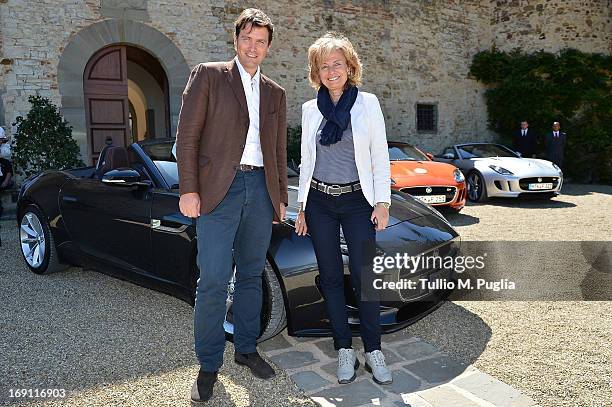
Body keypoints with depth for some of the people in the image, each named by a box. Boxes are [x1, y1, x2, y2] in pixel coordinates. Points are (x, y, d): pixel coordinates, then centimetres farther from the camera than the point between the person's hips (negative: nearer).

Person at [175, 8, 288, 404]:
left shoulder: (275, 93, 17)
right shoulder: (208, 75, 4)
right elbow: (187, 135, -2)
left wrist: (281, 197, 14)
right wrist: (189, 190, -10)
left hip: (261, 189, 5)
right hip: (220, 189, -4)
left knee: (251, 276, 12)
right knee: (213, 281, -5)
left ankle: (246, 348, 27)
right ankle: (208, 365, 10)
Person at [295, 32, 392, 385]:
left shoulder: (368, 103, 2)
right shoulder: (311, 109, 9)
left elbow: (380, 157, 0)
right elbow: (307, 161, 12)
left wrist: (383, 201, -7)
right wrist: (302, 206, 9)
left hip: (358, 201, -2)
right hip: (320, 202, 3)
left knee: (364, 276, -3)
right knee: (331, 278, 6)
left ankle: (374, 351, 14)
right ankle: (345, 350, 18)